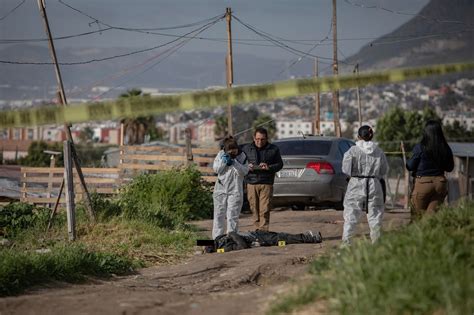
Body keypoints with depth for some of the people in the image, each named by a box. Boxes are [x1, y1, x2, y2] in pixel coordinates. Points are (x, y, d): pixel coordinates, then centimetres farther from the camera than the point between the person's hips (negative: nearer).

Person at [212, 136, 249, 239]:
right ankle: (216, 238, 8)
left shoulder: (241, 156, -1)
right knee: (219, 215, 4)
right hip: (220, 189, 2)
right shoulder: (221, 154, 4)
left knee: (232, 216, -5)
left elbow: (244, 171, -11)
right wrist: (223, 162, -17)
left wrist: (235, 163, -23)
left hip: (235, 191, -2)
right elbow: (216, 169, 0)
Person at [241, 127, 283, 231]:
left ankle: (264, 231, -7)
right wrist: (247, 167, -7)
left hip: (266, 184, -2)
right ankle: (257, 230, 9)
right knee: (254, 210, 2)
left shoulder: (273, 149, 8)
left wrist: (269, 167, -9)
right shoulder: (246, 149, 10)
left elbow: (279, 164, 11)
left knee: (264, 211, -8)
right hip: (251, 183, 2)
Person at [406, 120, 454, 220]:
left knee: (417, 215, 6)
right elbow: (449, 168, 9)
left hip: (423, 183, -3)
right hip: (440, 183, 3)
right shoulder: (446, 149, -2)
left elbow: (410, 166, -5)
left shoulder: (420, 148, -13)